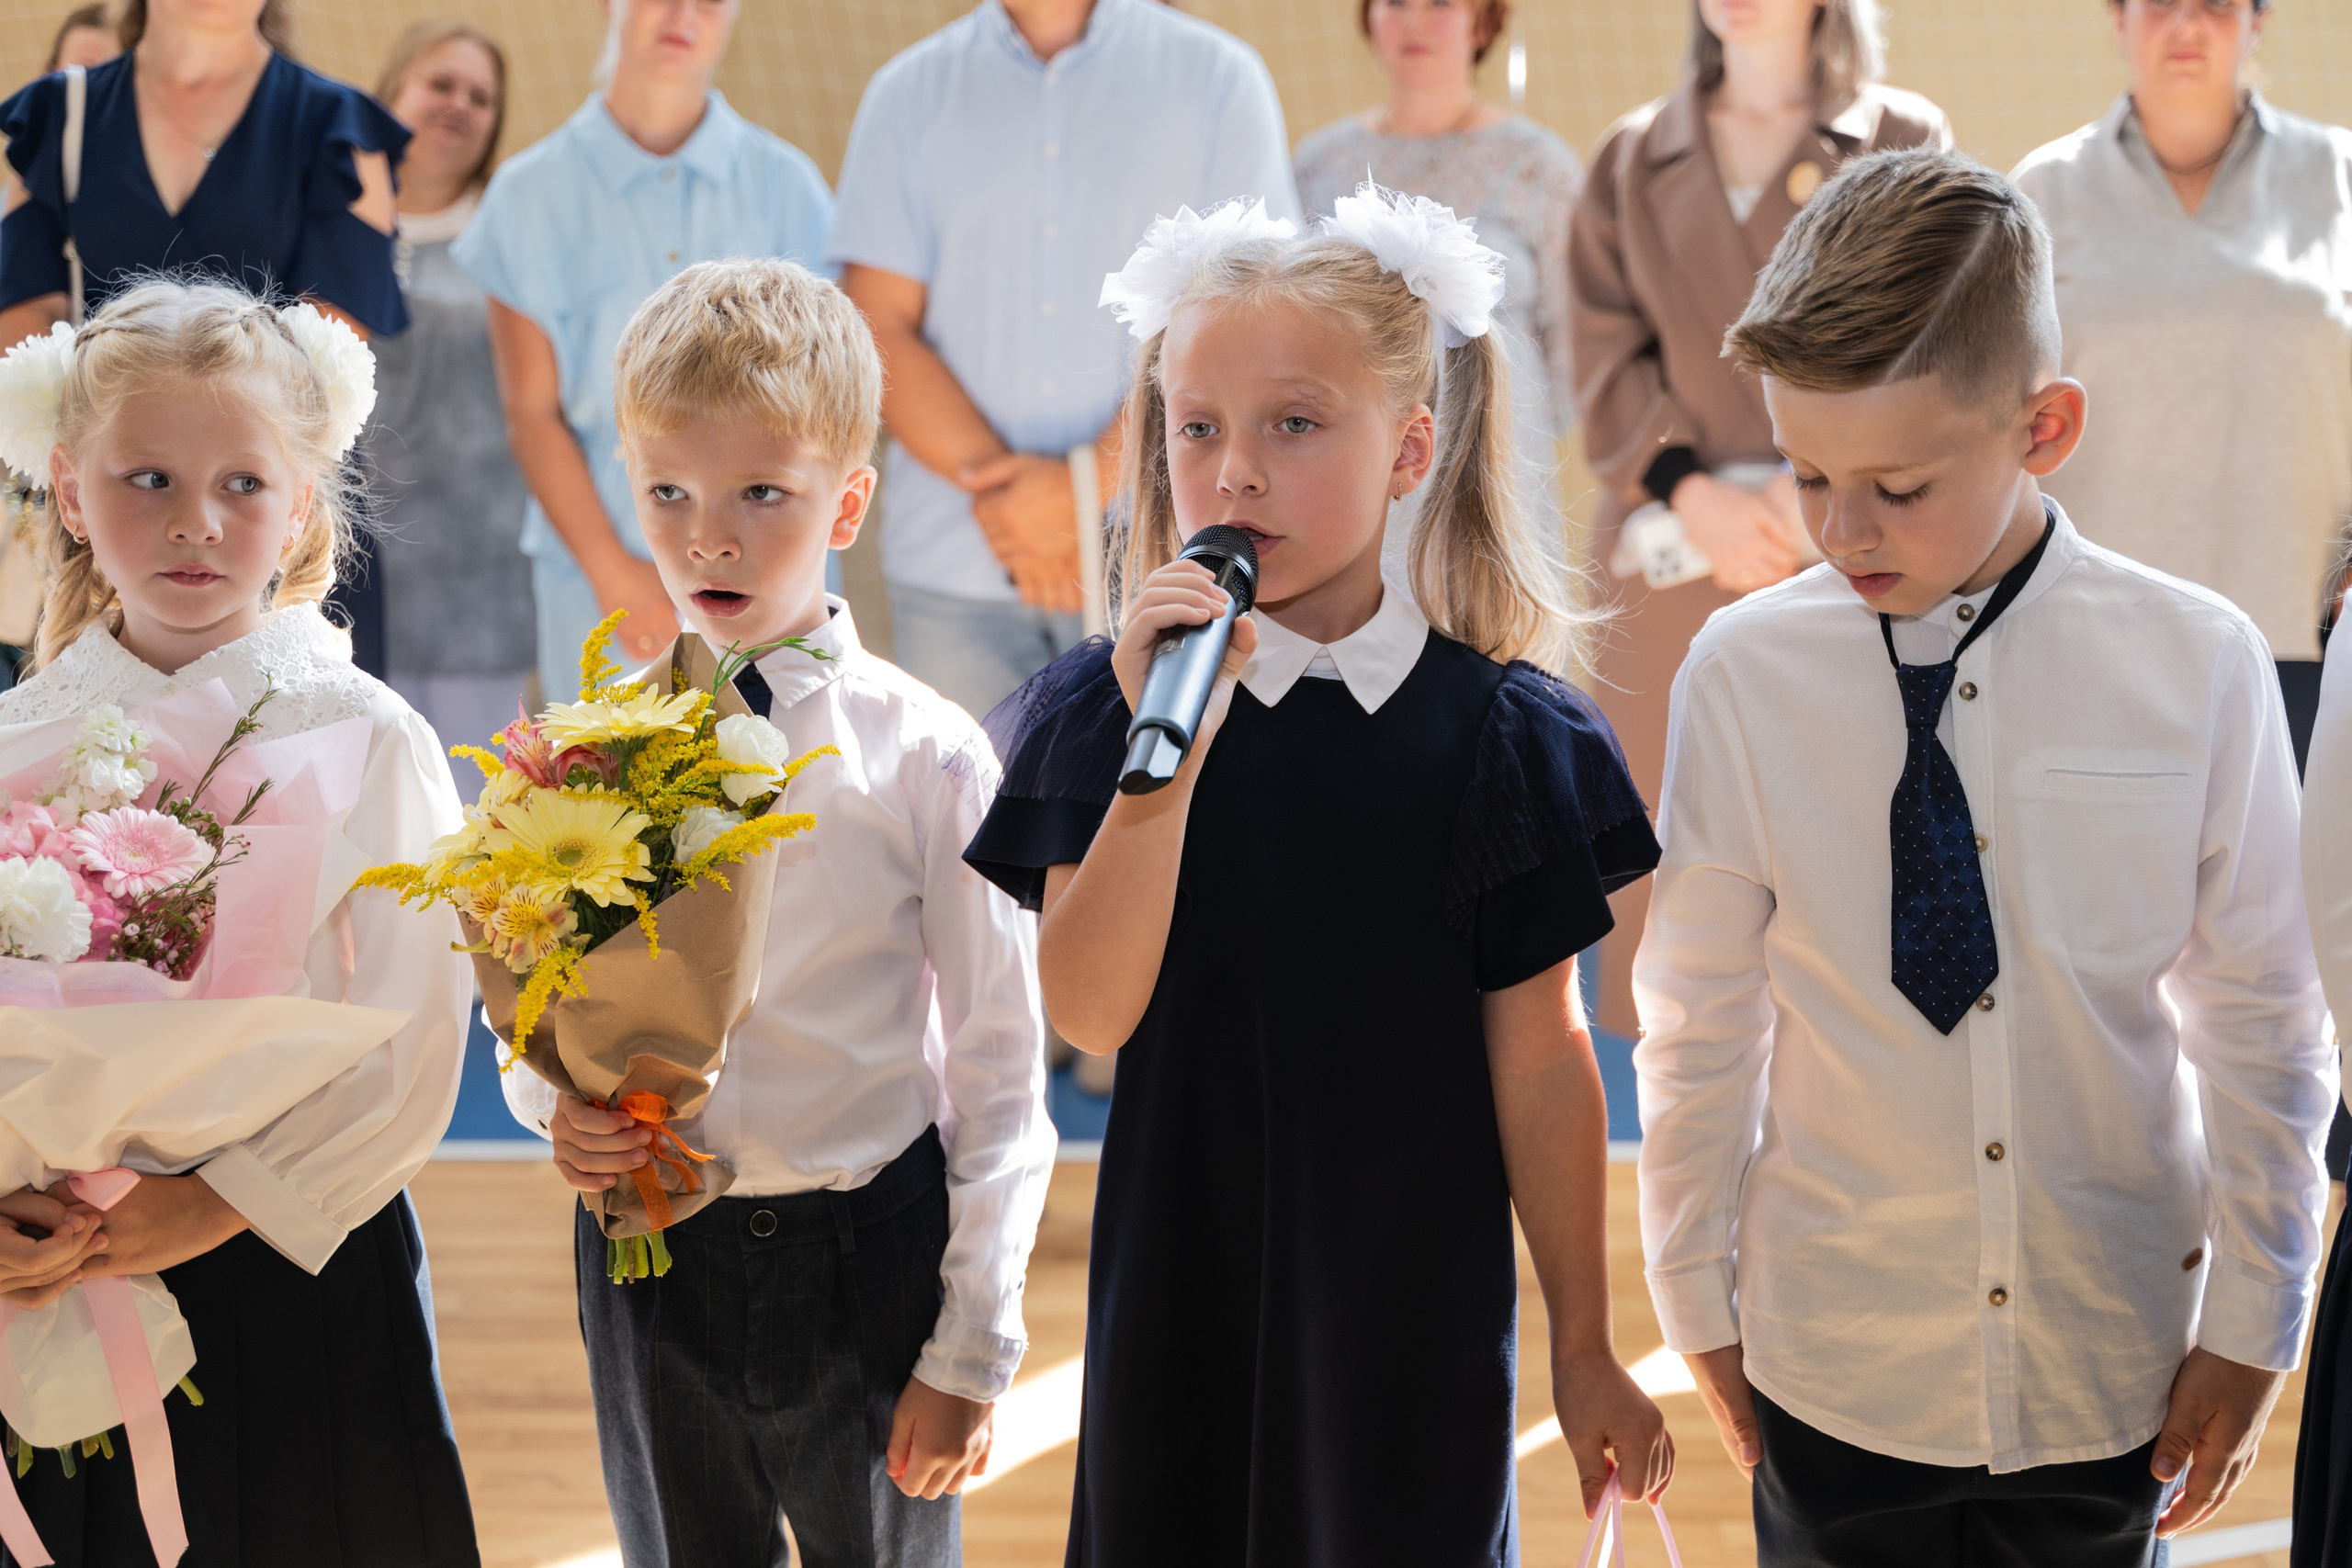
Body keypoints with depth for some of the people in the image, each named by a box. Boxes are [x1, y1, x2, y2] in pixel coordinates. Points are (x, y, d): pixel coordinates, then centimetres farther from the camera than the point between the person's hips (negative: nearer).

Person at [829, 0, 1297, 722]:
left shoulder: (1218, 78, 4)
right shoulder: (907, 94, 9)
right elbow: (878, 331, 1)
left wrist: (1087, 485, -13)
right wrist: (1000, 484, -12)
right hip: (952, 573, 2)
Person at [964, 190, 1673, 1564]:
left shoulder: (1495, 732, -7)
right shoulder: (1107, 706, -4)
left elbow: (1538, 1059, -2)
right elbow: (1090, 1013, -14)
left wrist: (1585, 1347, 3)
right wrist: (1168, 755, -25)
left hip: (1417, 1304, -1)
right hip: (1184, 1293, 1)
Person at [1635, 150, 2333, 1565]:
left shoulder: (2199, 667, -10)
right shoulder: (1748, 676, -10)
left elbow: (2261, 1024, 0)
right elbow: (1700, 1027, 1)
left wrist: (2252, 1329, 4)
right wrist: (1700, 1299, 9)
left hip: (2110, 1373, 0)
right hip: (1839, 1369, 0)